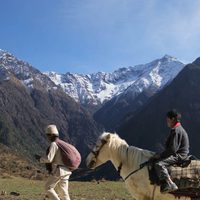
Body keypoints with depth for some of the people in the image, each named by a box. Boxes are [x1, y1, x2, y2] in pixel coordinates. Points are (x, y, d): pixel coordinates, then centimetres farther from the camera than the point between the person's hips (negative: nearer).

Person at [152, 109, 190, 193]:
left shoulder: (176, 130, -18)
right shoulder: (178, 129, 15)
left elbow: (172, 149, -23)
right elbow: (172, 146, 20)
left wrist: (160, 156, -16)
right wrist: (160, 155, 14)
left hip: (179, 155, -11)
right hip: (177, 154, 11)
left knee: (159, 164, -26)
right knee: (155, 159, 18)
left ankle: (170, 184, -32)